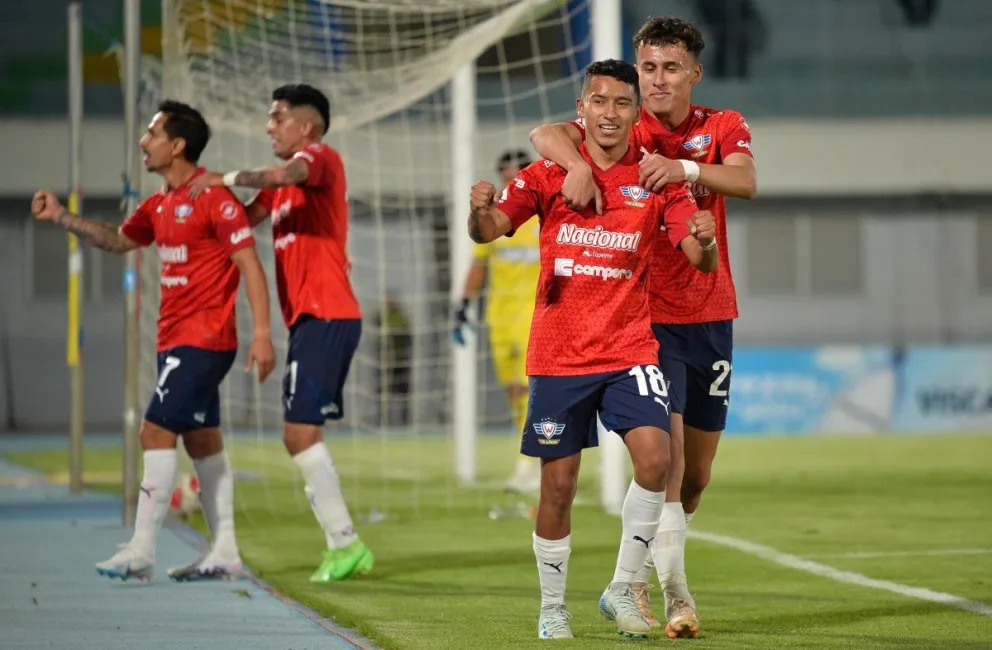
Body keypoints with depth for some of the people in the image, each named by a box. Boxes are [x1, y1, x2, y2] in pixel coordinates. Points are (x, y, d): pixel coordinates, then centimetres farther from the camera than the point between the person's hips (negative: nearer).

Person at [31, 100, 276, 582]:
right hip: (176, 340, 9)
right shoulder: (160, 204, 12)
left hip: (203, 340, -9)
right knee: (202, 442, 10)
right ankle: (224, 554, 14)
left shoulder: (213, 197, -14)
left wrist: (261, 334, -21)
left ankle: (140, 554, -13)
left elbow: (250, 265, -16)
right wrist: (61, 217, 16)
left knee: (156, 433, -13)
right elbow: (119, 240, 27)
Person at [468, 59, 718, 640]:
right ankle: (552, 608, 20)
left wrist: (704, 241, -30)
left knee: (655, 459, -19)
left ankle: (623, 589, -2)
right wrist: (481, 211, -29)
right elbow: (488, 232, -5)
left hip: (630, 347, 0)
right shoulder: (550, 173, 1)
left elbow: (702, 260, -6)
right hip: (558, 354, 0)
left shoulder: (656, 179, 0)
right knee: (558, 485, 2)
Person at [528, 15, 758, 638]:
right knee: (665, 453, -17)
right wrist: (577, 164, -37)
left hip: (710, 315, 3)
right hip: (646, 316, -3)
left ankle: (641, 570, 30)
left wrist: (686, 168, -35)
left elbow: (746, 181, -17)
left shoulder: (723, 126, 4)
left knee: (696, 475, 10)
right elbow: (546, 134, -16)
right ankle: (675, 595, -15)